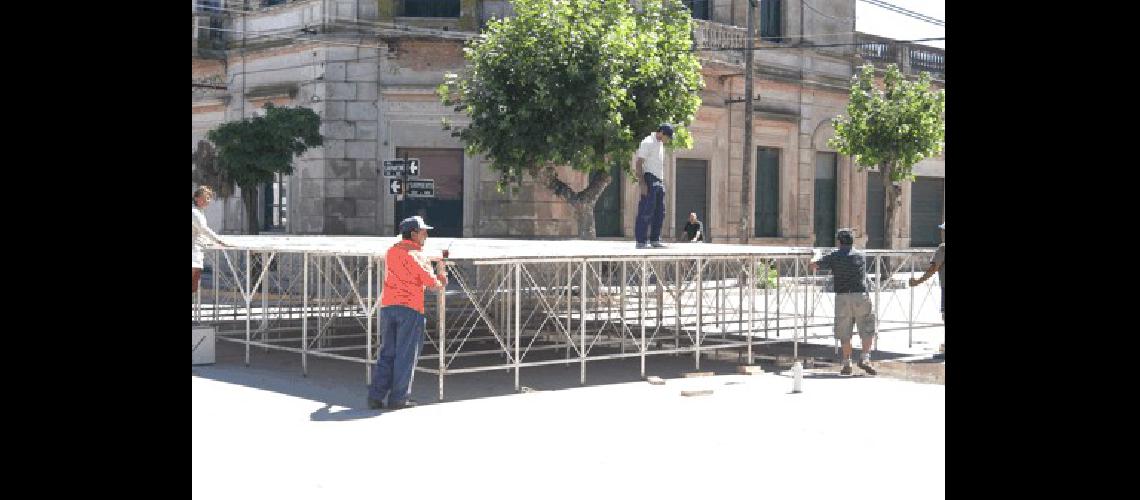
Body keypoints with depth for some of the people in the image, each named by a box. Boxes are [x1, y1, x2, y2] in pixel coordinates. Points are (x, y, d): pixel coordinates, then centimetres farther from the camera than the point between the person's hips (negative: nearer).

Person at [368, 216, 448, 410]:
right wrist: (440, 280, 12)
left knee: (387, 352, 12)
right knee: (406, 354, 2)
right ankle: (398, 398, 5)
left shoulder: (391, 252, 13)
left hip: (387, 306, 6)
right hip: (410, 308, -6)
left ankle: (376, 396, 8)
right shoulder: (417, 255, -8)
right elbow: (432, 283, -11)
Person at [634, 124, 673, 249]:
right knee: (647, 211, -10)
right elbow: (639, 164, -14)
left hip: (659, 181, 9)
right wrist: (642, 183, -21)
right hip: (650, 179, -9)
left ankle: (655, 240, 13)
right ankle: (641, 241, -9)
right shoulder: (647, 142, -9)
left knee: (660, 212, 8)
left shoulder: (660, 144, 19)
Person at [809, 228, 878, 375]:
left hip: (842, 297, 0)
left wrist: (815, 265, 36)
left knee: (844, 333, 7)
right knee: (867, 330, 10)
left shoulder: (834, 256, 5)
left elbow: (814, 265, 11)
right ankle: (865, 358, -4)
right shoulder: (861, 256, 12)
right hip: (860, 295, 0)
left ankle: (847, 364, 8)